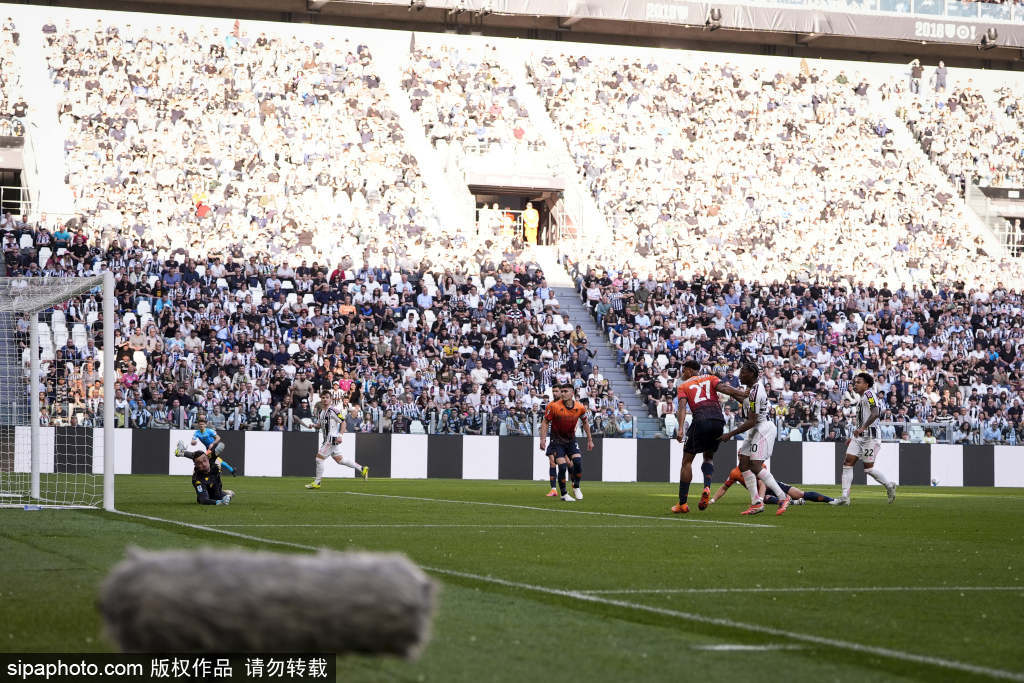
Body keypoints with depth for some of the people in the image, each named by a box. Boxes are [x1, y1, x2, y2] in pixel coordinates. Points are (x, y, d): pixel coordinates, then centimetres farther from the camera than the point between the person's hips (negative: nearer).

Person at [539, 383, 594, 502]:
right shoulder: (554, 406, -16)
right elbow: (545, 422, -7)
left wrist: (590, 440, 13)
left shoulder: (580, 407, -6)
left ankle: (576, 487, 9)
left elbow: (585, 422, 11)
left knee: (578, 462, -15)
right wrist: (543, 439, -16)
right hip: (557, 441, -3)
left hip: (571, 439, 3)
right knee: (562, 466, -14)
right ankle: (564, 494, 2)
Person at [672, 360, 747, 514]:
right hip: (719, 419, 3)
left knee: (687, 460, 8)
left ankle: (682, 503, 7)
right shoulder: (710, 379, 22)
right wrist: (747, 397, -3)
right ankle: (707, 487, -4)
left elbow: (682, 407, -1)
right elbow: (724, 388, 2)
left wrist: (680, 429, -13)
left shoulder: (683, 386, 16)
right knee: (709, 457, 24)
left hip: (701, 421, -3)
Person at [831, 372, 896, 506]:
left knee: (868, 468, -4)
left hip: (870, 436, -9)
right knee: (847, 463, -1)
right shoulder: (861, 399, 20)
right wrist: (853, 439, 27)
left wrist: (862, 428, -33)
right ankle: (845, 497, -3)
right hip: (859, 436, 9)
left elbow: (875, 413, -25)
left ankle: (889, 486, 17)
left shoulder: (869, 394, -9)